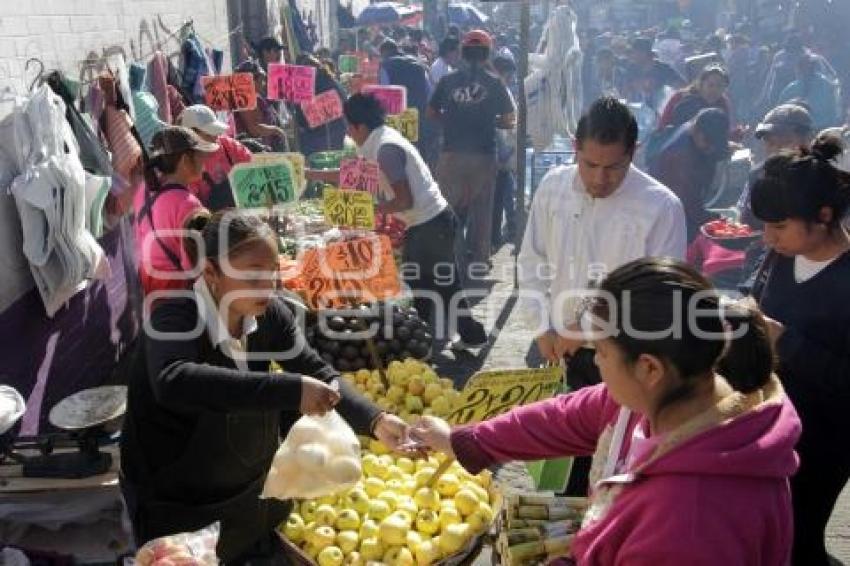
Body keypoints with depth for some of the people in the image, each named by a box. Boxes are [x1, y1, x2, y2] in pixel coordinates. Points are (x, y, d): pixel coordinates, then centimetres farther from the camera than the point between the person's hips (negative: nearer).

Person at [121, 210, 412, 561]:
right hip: (174, 508, -5)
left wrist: (375, 421, -28)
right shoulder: (175, 317, -27)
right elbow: (173, 382, -48)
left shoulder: (271, 314, -10)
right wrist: (289, 390, -54)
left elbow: (317, 373, -9)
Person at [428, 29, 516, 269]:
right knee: (481, 207, 9)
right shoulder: (495, 83, -1)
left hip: (452, 152, 1)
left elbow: (431, 113, 7)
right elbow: (509, 120, 0)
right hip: (484, 154, -1)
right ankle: (479, 256, 14)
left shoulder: (448, 81, 1)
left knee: (450, 205, 10)